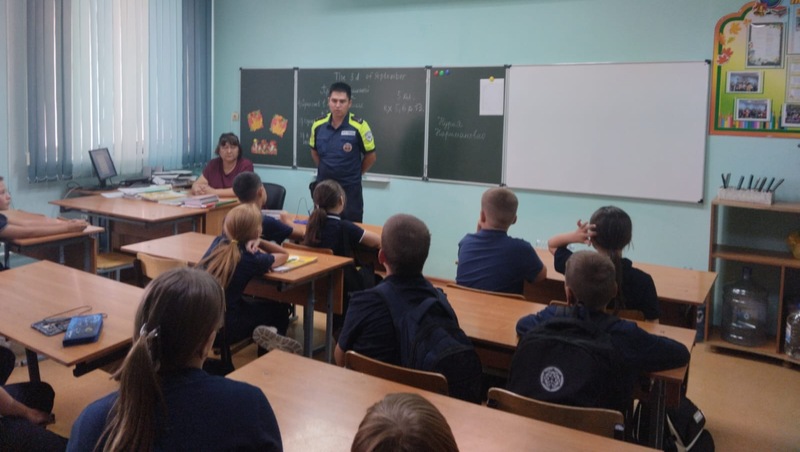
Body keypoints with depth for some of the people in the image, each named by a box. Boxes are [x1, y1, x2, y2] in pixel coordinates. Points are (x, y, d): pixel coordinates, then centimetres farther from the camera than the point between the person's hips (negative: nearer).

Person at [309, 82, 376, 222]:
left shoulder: (359, 126, -14)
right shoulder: (318, 125, -2)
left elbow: (371, 156, -3)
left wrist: (354, 173, 5)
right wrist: (327, 170, 13)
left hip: (350, 188, -4)